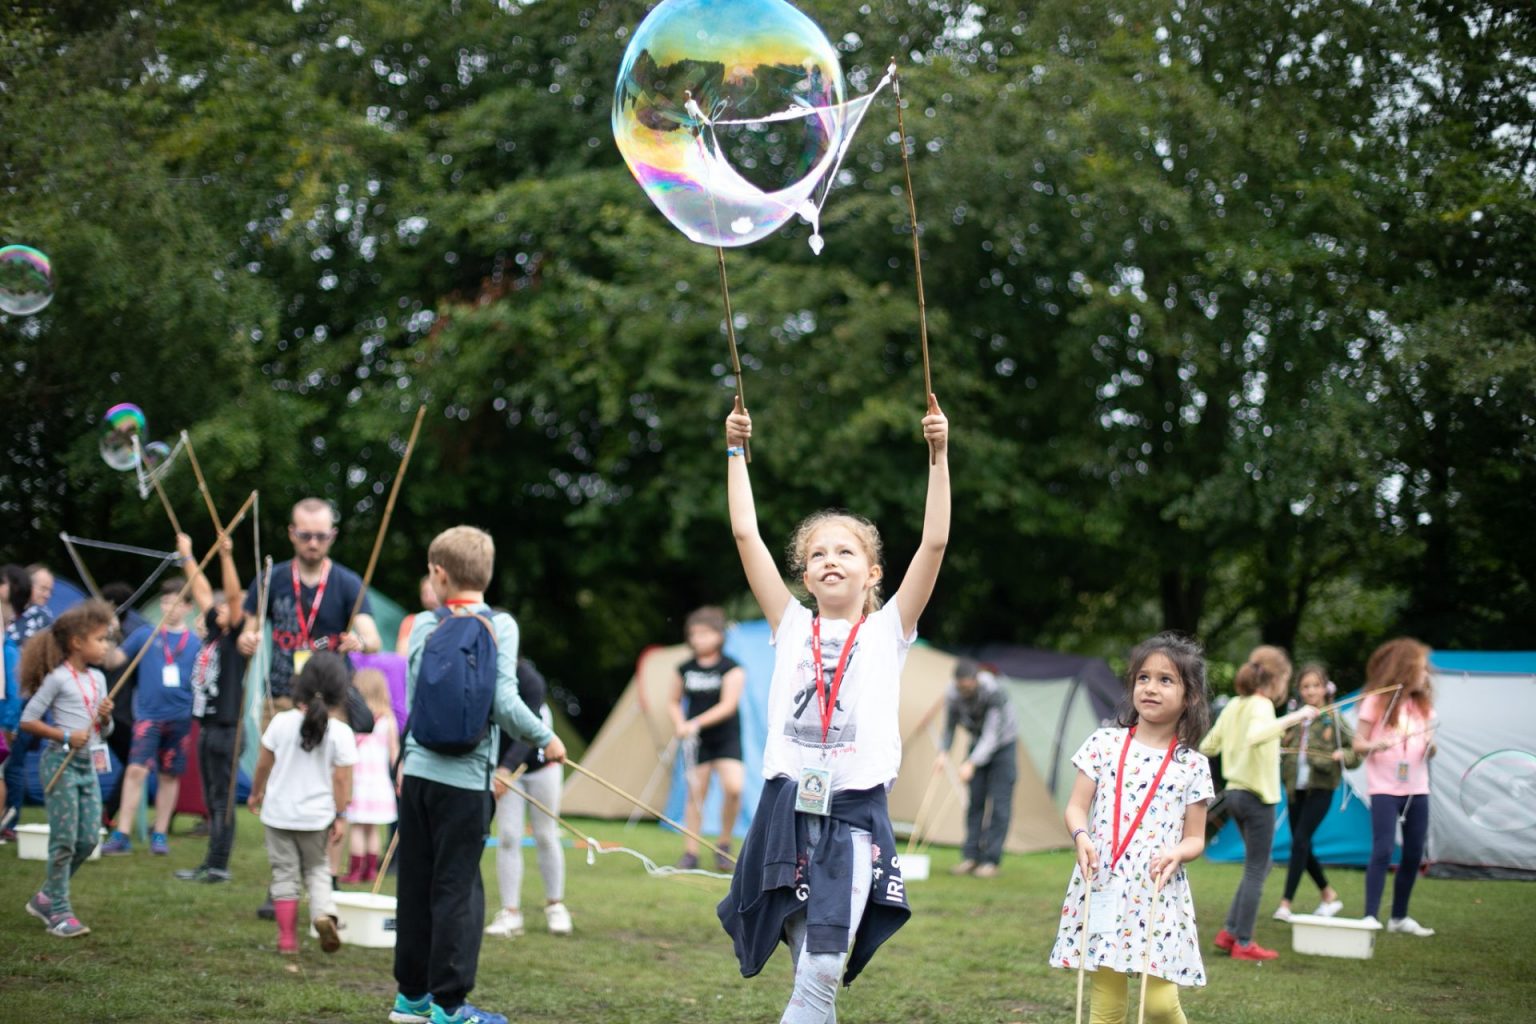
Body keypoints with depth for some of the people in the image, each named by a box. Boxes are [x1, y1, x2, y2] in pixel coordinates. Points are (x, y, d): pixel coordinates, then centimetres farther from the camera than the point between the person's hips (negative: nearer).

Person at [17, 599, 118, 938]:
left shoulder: (97, 678, 11)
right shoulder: (57, 678, -10)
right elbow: (27, 721, -11)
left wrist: (106, 717, -4)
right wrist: (65, 736, -19)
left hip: (88, 763, 7)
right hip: (61, 762, -7)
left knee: (88, 839, 5)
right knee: (65, 840, -5)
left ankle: (47, 897, 21)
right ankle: (59, 911, 4)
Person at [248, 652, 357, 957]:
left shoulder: (281, 722, -7)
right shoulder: (341, 732, -12)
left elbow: (264, 763, 2)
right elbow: (342, 778, -10)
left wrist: (256, 792, 19)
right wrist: (341, 815, -1)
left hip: (279, 813, 0)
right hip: (317, 816, 0)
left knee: (285, 873, 10)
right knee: (317, 869, 18)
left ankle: (287, 938, 11)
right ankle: (323, 913, -10)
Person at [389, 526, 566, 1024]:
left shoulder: (424, 626, 5)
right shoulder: (499, 626, -6)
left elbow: (411, 701, 9)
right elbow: (504, 702, -14)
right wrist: (546, 739, 0)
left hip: (419, 772, 4)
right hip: (465, 777, -4)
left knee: (416, 884, 12)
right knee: (457, 888, 1)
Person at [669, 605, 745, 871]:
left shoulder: (731, 669, -6)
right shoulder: (685, 670, 6)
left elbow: (728, 705, -15)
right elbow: (674, 703, 17)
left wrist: (696, 723, -24)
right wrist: (679, 723, -5)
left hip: (726, 739, -3)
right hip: (695, 742, 3)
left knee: (733, 786, -21)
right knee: (695, 794, 2)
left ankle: (724, 844, -2)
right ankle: (690, 853, 9)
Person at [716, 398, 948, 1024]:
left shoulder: (887, 631, 8)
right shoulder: (791, 627, 12)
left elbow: (934, 543, -2)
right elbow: (746, 534, 9)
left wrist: (938, 456, -7)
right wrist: (736, 451, 9)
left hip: (854, 814, -2)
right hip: (787, 808, 2)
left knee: (823, 972, -10)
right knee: (811, 973, 3)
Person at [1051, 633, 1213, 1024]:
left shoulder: (1192, 766, 3)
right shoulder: (1104, 744, 4)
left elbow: (1195, 838, 6)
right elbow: (1076, 807, 5)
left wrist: (1177, 852, -16)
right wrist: (1081, 836, -16)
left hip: (1160, 895, -1)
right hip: (1103, 890, 1)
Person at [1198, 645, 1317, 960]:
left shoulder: (1235, 706, 10)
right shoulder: (1261, 706, -15)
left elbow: (1207, 746, 15)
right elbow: (1255, 735, -38)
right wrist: (1293, 718, -38)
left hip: (1235, 793, 9)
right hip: (1257, 798, -9)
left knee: (1256, 868, 19)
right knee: (1256, 872, 0)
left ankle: (1229, 932, 17)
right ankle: (1244, 943, 3)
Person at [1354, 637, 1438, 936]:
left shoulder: (1423, 704, 10)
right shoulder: (1377, 702, -5)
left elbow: (1429, 751, 14)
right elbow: (1358, 743, -3)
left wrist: (1431, 746, -8)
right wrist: (1375, 745, -23)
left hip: (1416, 790, 5)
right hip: (1385, 789, -5)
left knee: (1414, 855, 7)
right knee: (1382, 852, -14)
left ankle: (1399, 917, 19)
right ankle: (1371, 917, -13)